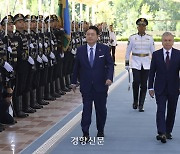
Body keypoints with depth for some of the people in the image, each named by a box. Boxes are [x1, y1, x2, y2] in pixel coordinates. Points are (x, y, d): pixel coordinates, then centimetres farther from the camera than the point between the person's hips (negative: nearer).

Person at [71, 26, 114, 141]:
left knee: (101, 109, 11)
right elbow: (76, 67, 10)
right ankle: (85, 134, 0)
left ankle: (100, 131, 27)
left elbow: (110, 65, -2)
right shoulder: (80, 50, 3)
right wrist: (74, 82, 11)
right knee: (86, 109, -3)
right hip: (86, 86, 0)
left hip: (100, 85, 0)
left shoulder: (104, 49, -1)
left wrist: (109, 78, -17)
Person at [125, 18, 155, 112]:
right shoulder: (132, 38, 1)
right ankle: (135, 101, 5)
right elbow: (128, 51, 5)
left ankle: (141, 105, 8)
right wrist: (127, 64, 2)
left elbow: (153, 51, 10)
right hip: (135, 63, -1)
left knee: (144, 84, 0)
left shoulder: (150, 38, 5)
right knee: (136, 81, -18)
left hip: (146, 64, 1)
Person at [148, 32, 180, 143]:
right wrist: (150, 87, 0)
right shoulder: (156, 54, 1)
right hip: (160, 88, -1)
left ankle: (168, 131, 24)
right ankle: (161, 133, -18)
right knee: (161, 110, -11)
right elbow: (152, 72, 3)